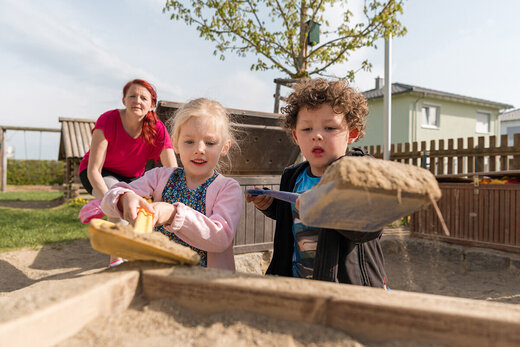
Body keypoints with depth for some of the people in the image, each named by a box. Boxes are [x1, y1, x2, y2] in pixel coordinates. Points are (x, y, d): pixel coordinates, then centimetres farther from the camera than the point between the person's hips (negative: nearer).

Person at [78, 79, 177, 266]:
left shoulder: (157, 129, -22)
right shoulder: (108, 120, -27)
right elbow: (93, 169, -28)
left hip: (131, 177, 3)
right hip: (97, 176, -3)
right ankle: (116, 258, -19)